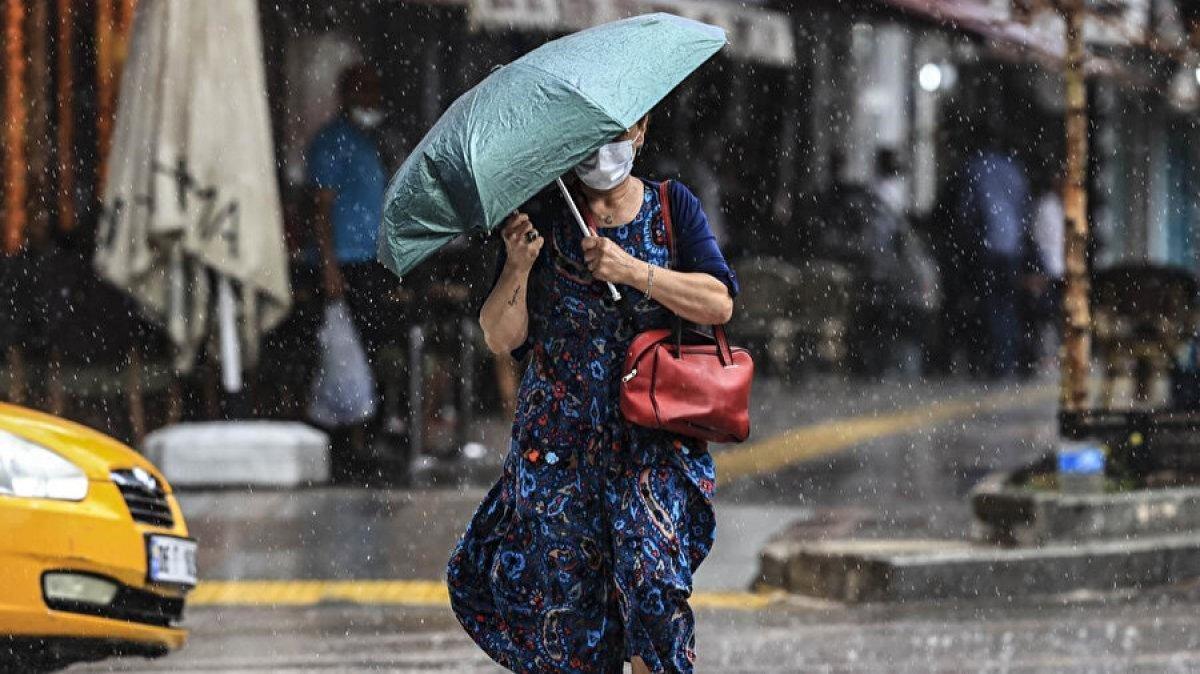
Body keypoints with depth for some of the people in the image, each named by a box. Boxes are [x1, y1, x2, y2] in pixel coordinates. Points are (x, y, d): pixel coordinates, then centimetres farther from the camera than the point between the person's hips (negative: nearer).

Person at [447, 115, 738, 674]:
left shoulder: (672, 207, 7)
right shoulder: (542, 218, 5)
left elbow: (718, 303, -5)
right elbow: (501, 338, 1)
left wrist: (633, 271, -14)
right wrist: (517, 268, -16)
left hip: (652, 436, -1)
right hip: (558, 434, 1)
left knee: (650, 575, -18)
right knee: (560, 588, -4)